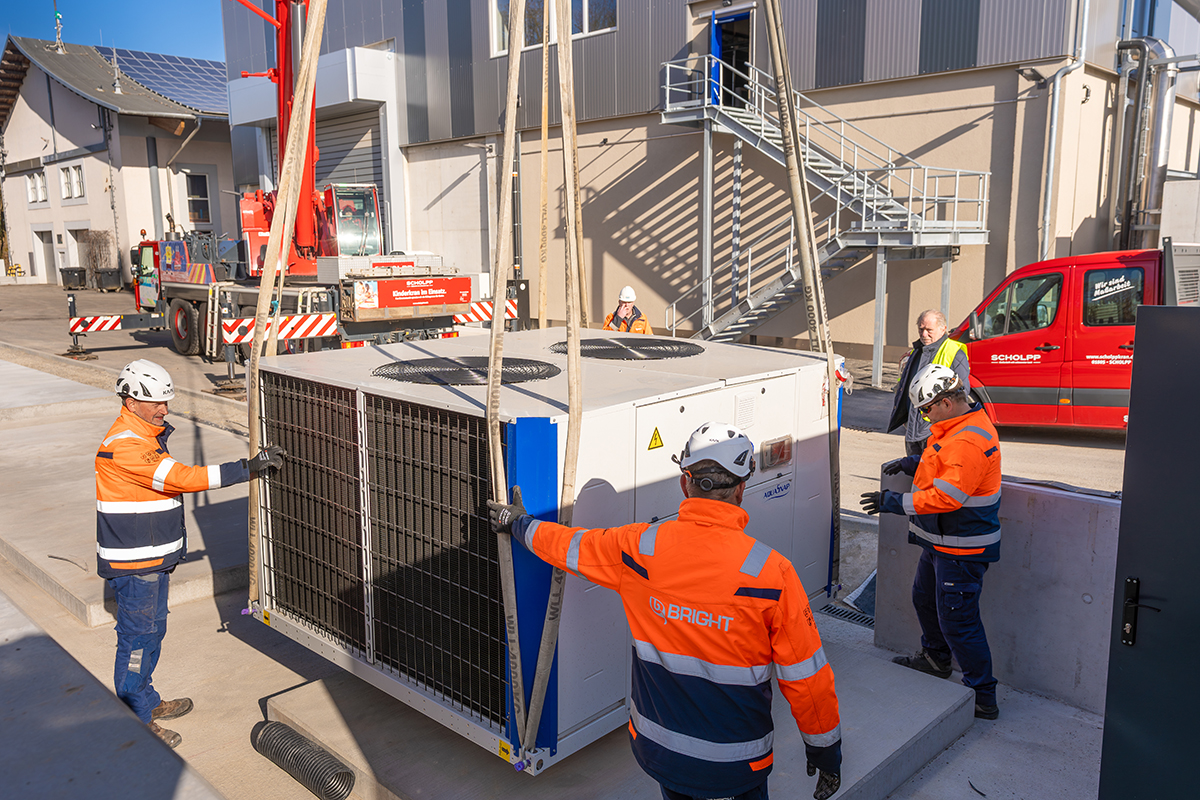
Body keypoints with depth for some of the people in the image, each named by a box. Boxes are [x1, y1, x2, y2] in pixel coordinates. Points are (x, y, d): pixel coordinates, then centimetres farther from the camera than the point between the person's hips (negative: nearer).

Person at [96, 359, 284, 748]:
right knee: (137, 638, 1)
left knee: (153, 629, 20)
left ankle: (148, 702, 35)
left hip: (152, 557, 10)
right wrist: (247, 468, -32)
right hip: (132, 563, -10)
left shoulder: (149, 434, 9)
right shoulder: (123, 445, -24)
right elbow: (181, 478, -31)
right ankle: (135, 720, 14)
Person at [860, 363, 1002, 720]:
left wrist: (896, 502, -25)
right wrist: (914, 463, 10)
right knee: (925, 598, 26)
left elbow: (946, 496, -30)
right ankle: (935, 658, 48)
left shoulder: (971, 441, -27)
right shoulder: (957, 426, 7)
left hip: (961, 549, -11)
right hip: (940, 542, 11)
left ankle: (983, 697, 11)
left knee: (957, 620, -3)